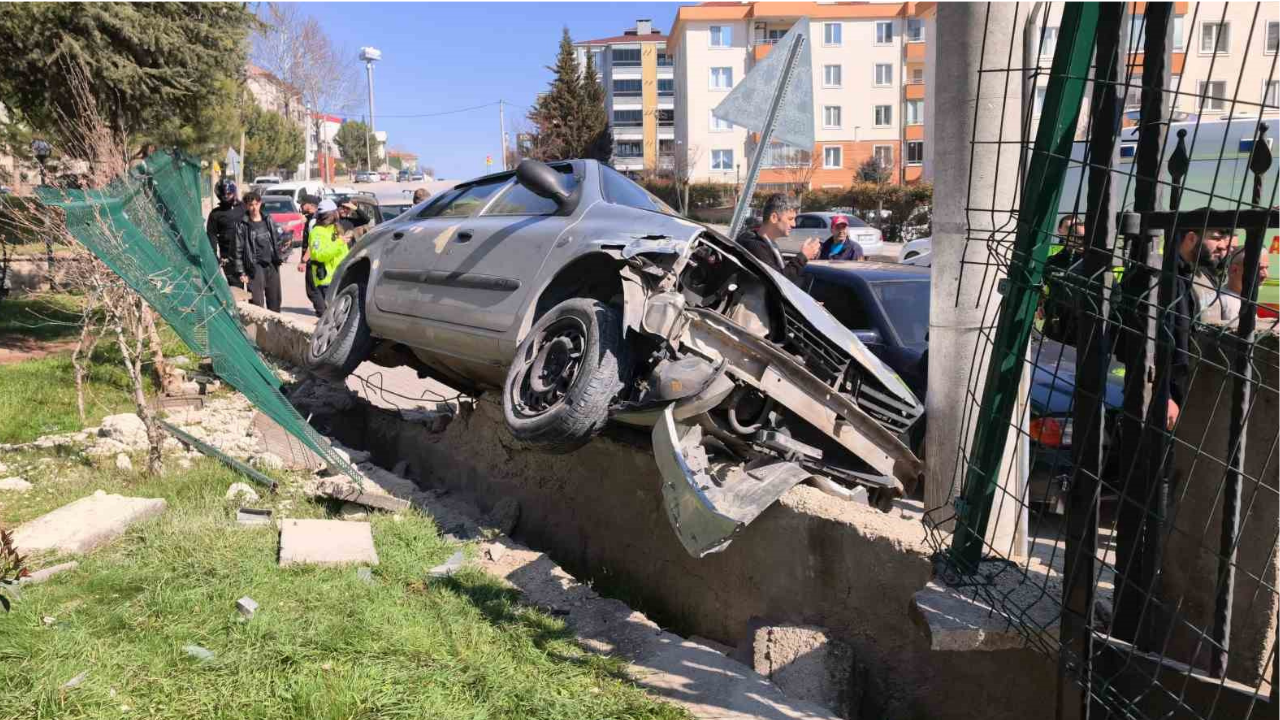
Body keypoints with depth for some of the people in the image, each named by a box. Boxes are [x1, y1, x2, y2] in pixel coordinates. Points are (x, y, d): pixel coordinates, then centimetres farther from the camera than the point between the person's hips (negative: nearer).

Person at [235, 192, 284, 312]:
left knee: (275, 300, 11)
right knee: (257, 302, -9)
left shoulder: (268, 221, 10)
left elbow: (276, 241, 19)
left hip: (272, 265, 4)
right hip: (255, 266, -4)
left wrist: (279, 258, 8)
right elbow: (239, 249, -5)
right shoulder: (242, 225, -3)